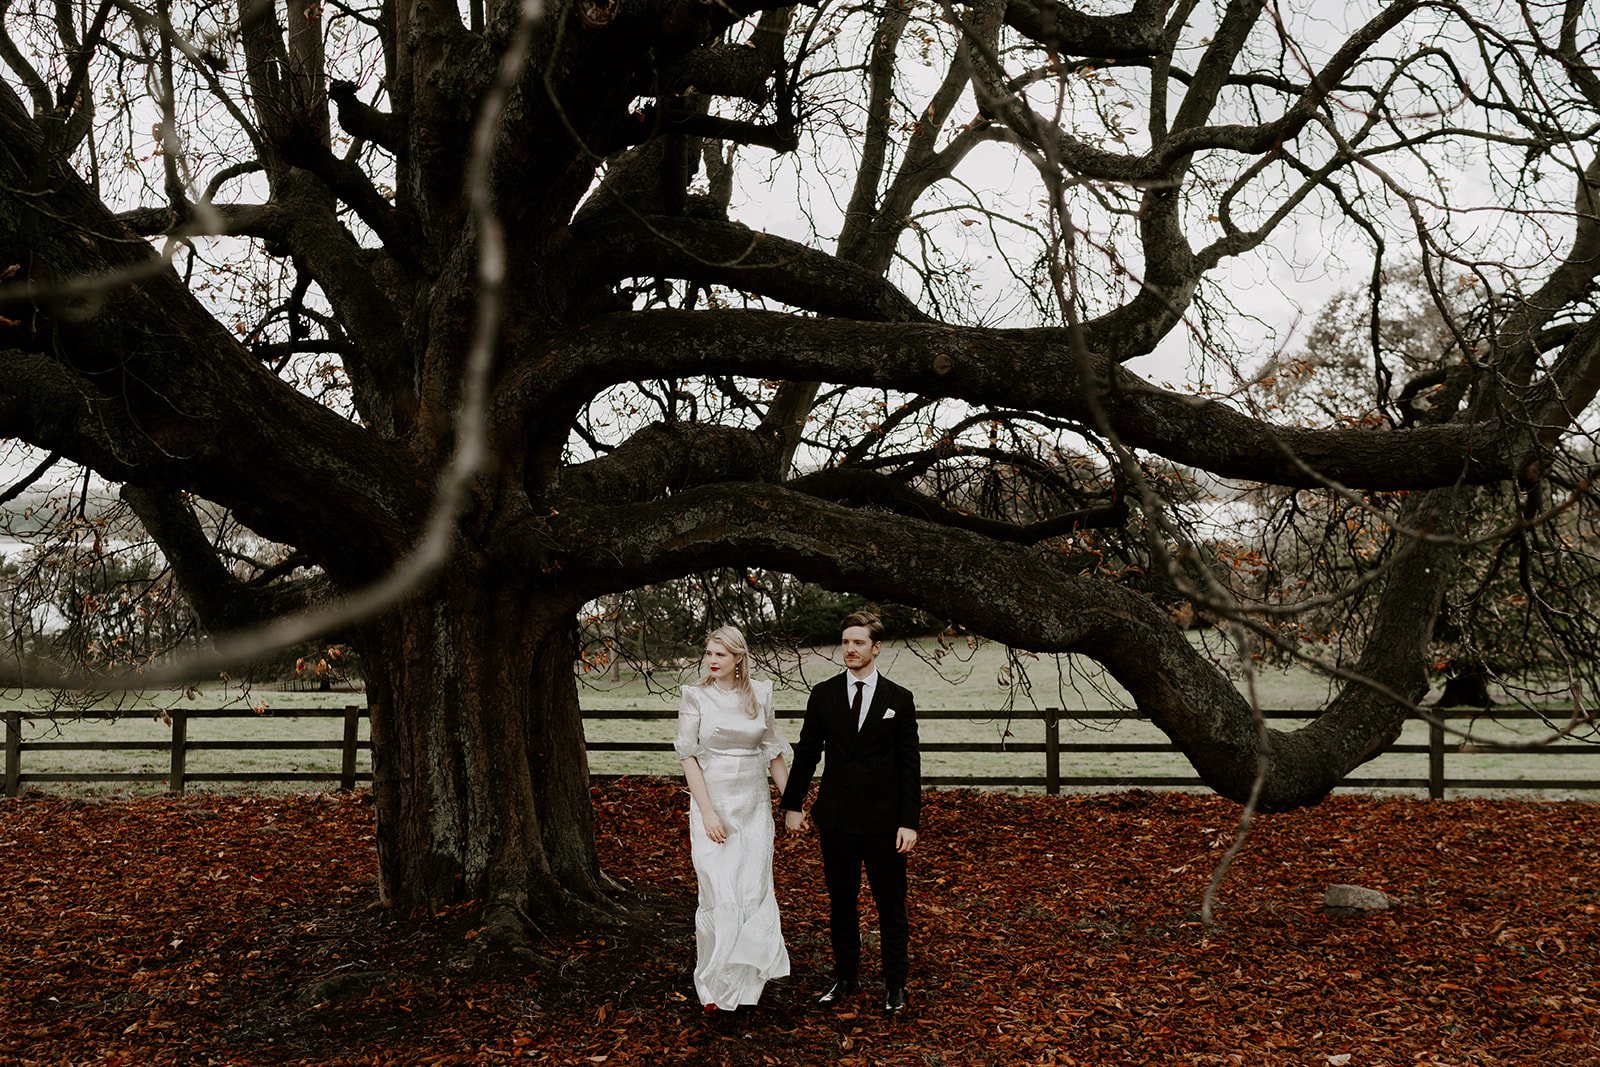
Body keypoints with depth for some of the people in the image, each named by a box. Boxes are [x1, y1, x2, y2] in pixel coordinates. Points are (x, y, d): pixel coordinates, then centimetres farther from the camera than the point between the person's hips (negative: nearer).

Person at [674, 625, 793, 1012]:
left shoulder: (760, 694, 3)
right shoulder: (696, 696, -5)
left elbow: (773, 752, 11)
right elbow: (688, 755, -7)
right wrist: (707, 812, -14)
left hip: (754, 805, 3)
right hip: (713, 802, -2)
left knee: (755, 891, 3)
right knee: (720, 895, -3)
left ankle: (750, 976, 21)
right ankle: (715, 983, 13)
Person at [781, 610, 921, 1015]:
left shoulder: (899, 700, -2)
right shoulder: (823, 695, 2)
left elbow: (910, 766, -2)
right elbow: (806, 753, 9)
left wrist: (909, 822, -8)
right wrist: (793, 804, 7)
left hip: (884, 821, -2)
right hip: (835, 818, 2)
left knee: (891, 907, 6)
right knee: (841, 905, 12)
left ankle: (895, 985, 19)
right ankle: (845, 979, 25)